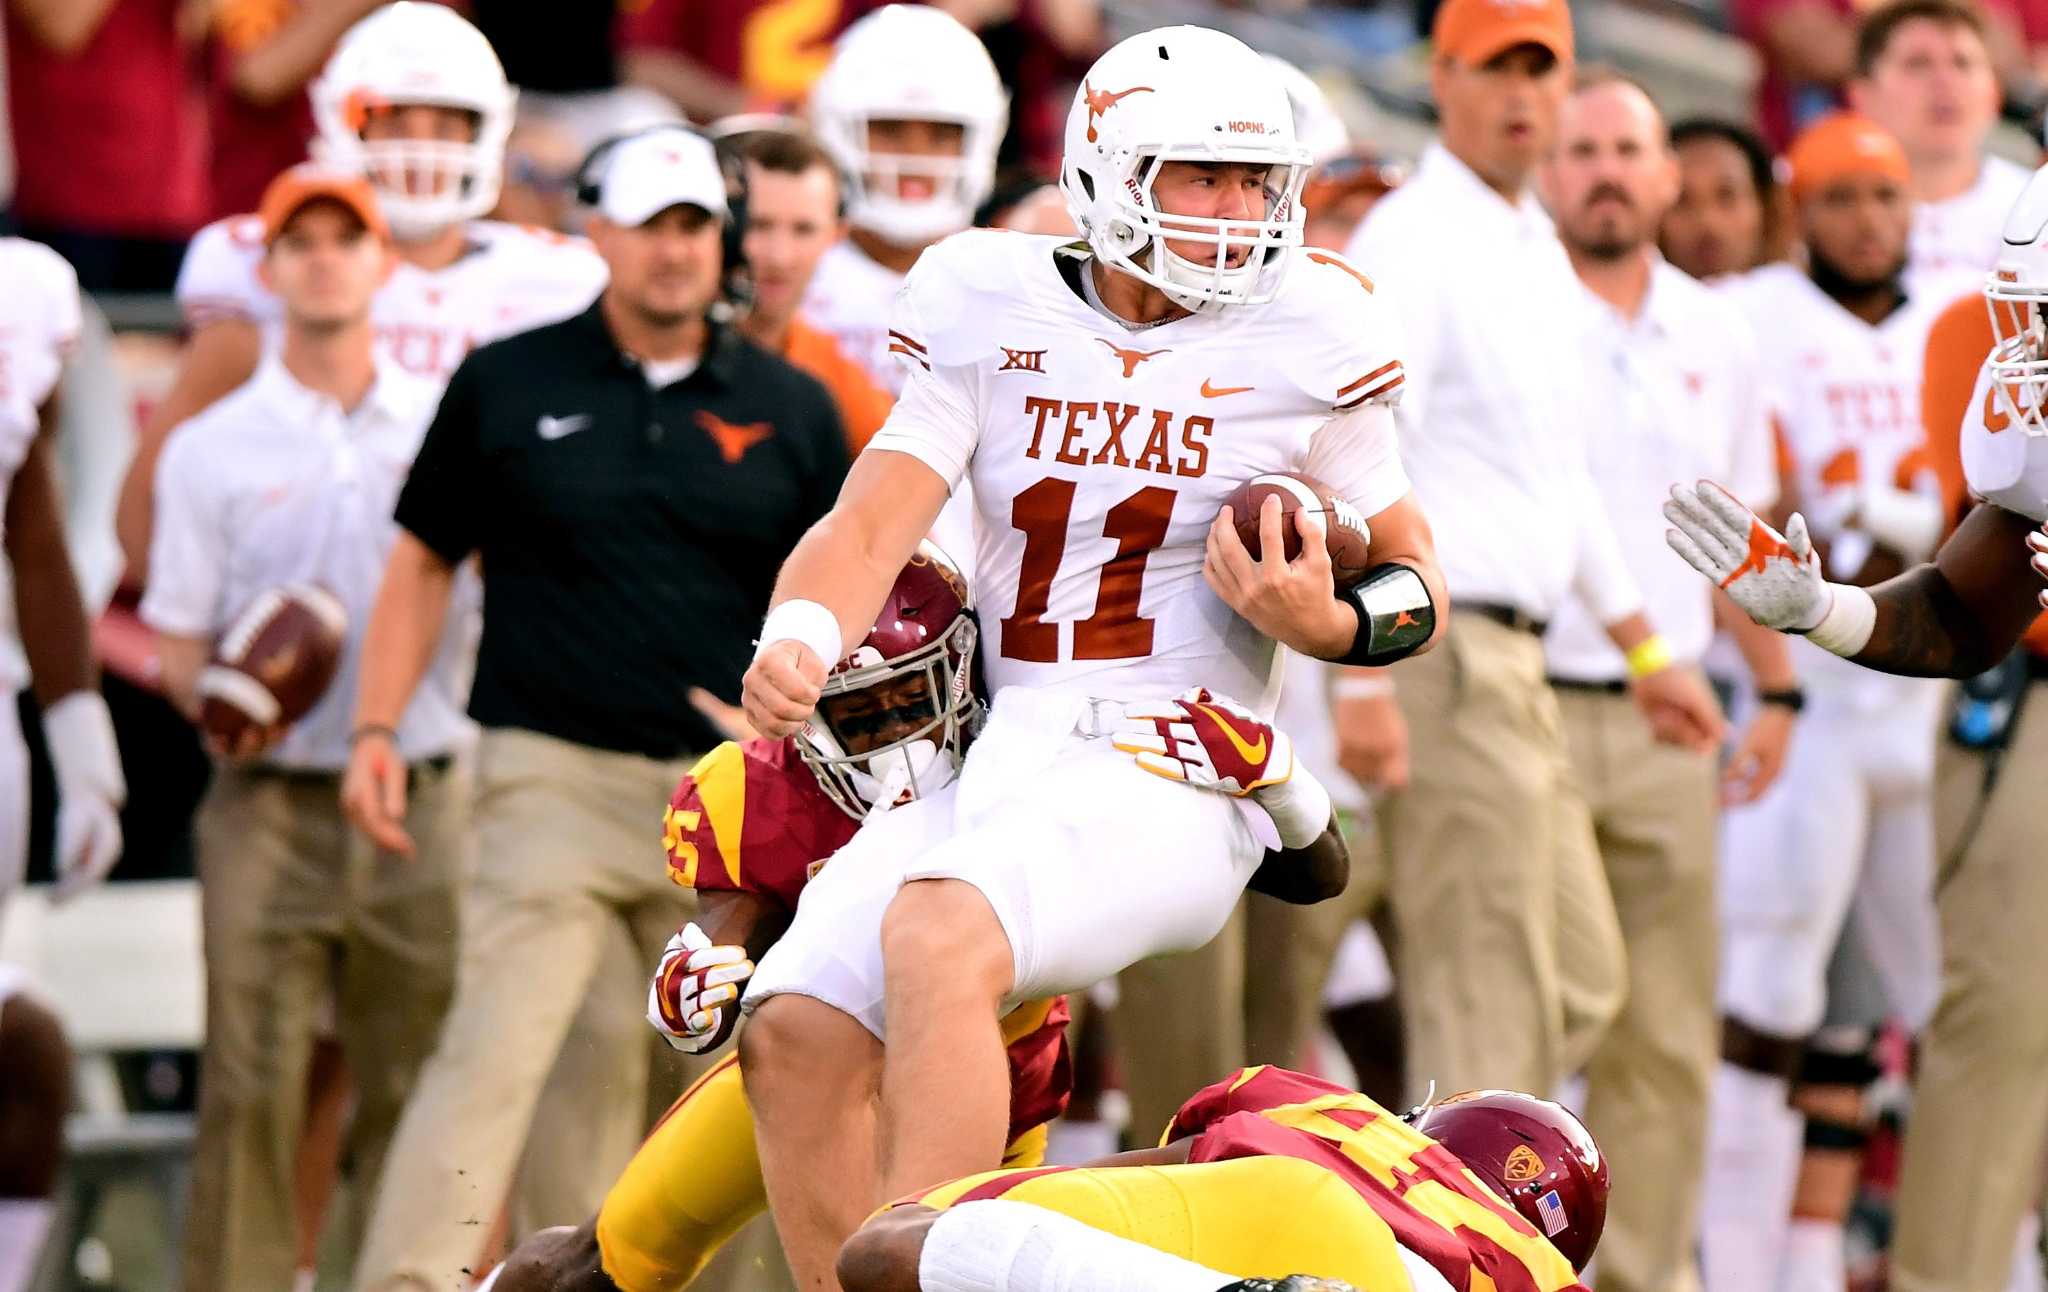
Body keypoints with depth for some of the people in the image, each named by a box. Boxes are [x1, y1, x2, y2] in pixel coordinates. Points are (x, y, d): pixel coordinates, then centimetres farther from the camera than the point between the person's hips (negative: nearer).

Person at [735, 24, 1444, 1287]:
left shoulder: (1304, 341, 1)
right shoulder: (997, 316, 7)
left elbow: (1415, 587, 11)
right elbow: (870, 527, 1)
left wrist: (1327, 621, -13)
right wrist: (799, 644, -20)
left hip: (1169, 772, -4)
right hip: (992, 753, 4)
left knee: (936, 935, -31)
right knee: (797, 1030, -12)